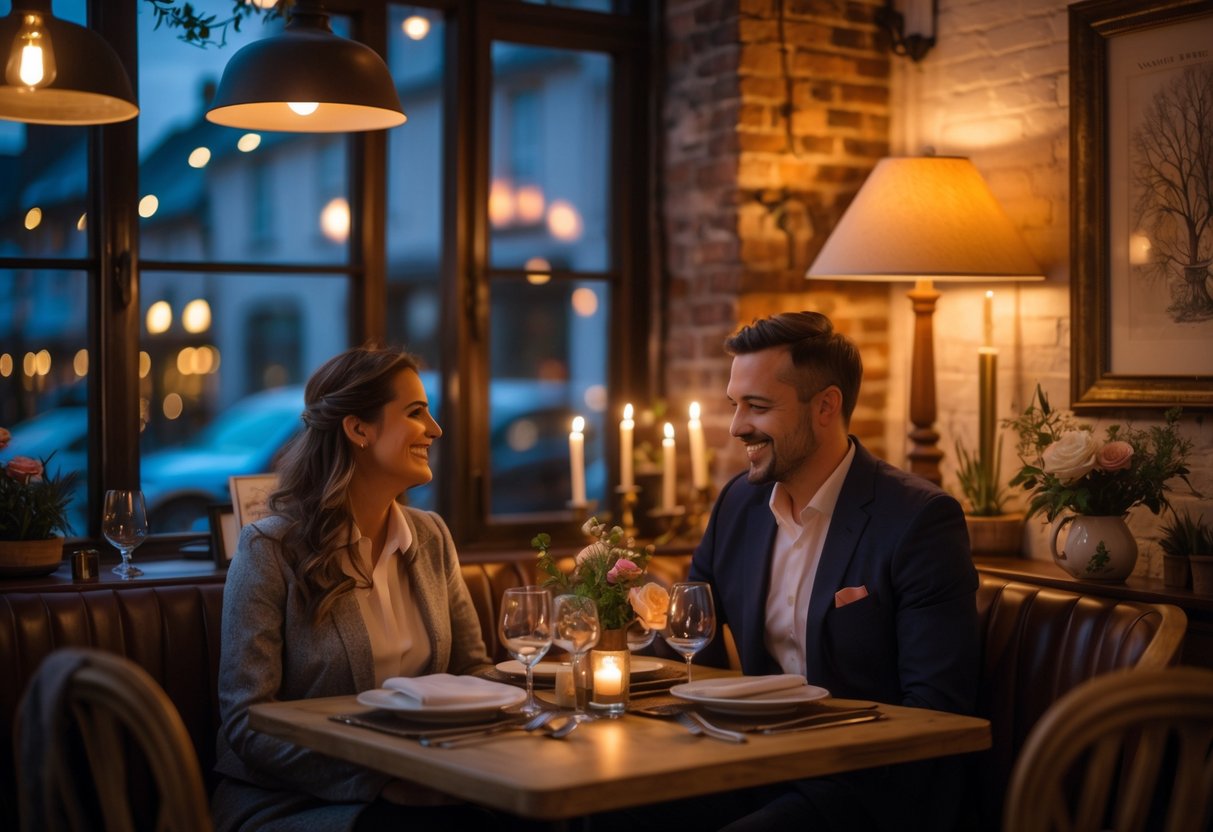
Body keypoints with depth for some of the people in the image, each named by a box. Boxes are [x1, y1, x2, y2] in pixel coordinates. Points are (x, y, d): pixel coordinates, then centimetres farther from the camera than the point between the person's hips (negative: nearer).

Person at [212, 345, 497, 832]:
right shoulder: (270, 550, -9)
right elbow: (247, 726, -13)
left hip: (417, 787, 6)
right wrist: (382, 774, -26)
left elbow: (473, 669, 15)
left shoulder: (431, 538, 9)